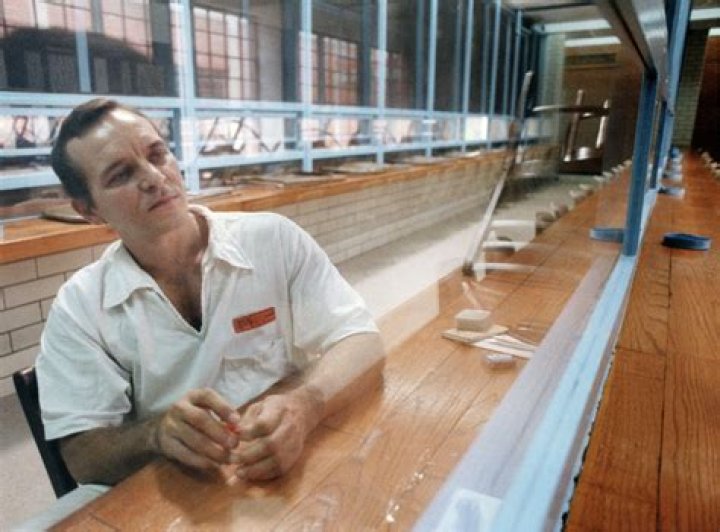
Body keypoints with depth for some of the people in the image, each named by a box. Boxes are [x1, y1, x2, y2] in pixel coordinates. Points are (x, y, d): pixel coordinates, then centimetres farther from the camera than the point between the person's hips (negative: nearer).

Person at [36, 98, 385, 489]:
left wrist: (303, 406, -29)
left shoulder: (274, 239, -5)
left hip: (297, 473, 3)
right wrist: (157, 434, -26)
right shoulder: (78, 309, -3)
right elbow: (83, 457, -4)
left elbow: (362, 344, -9)